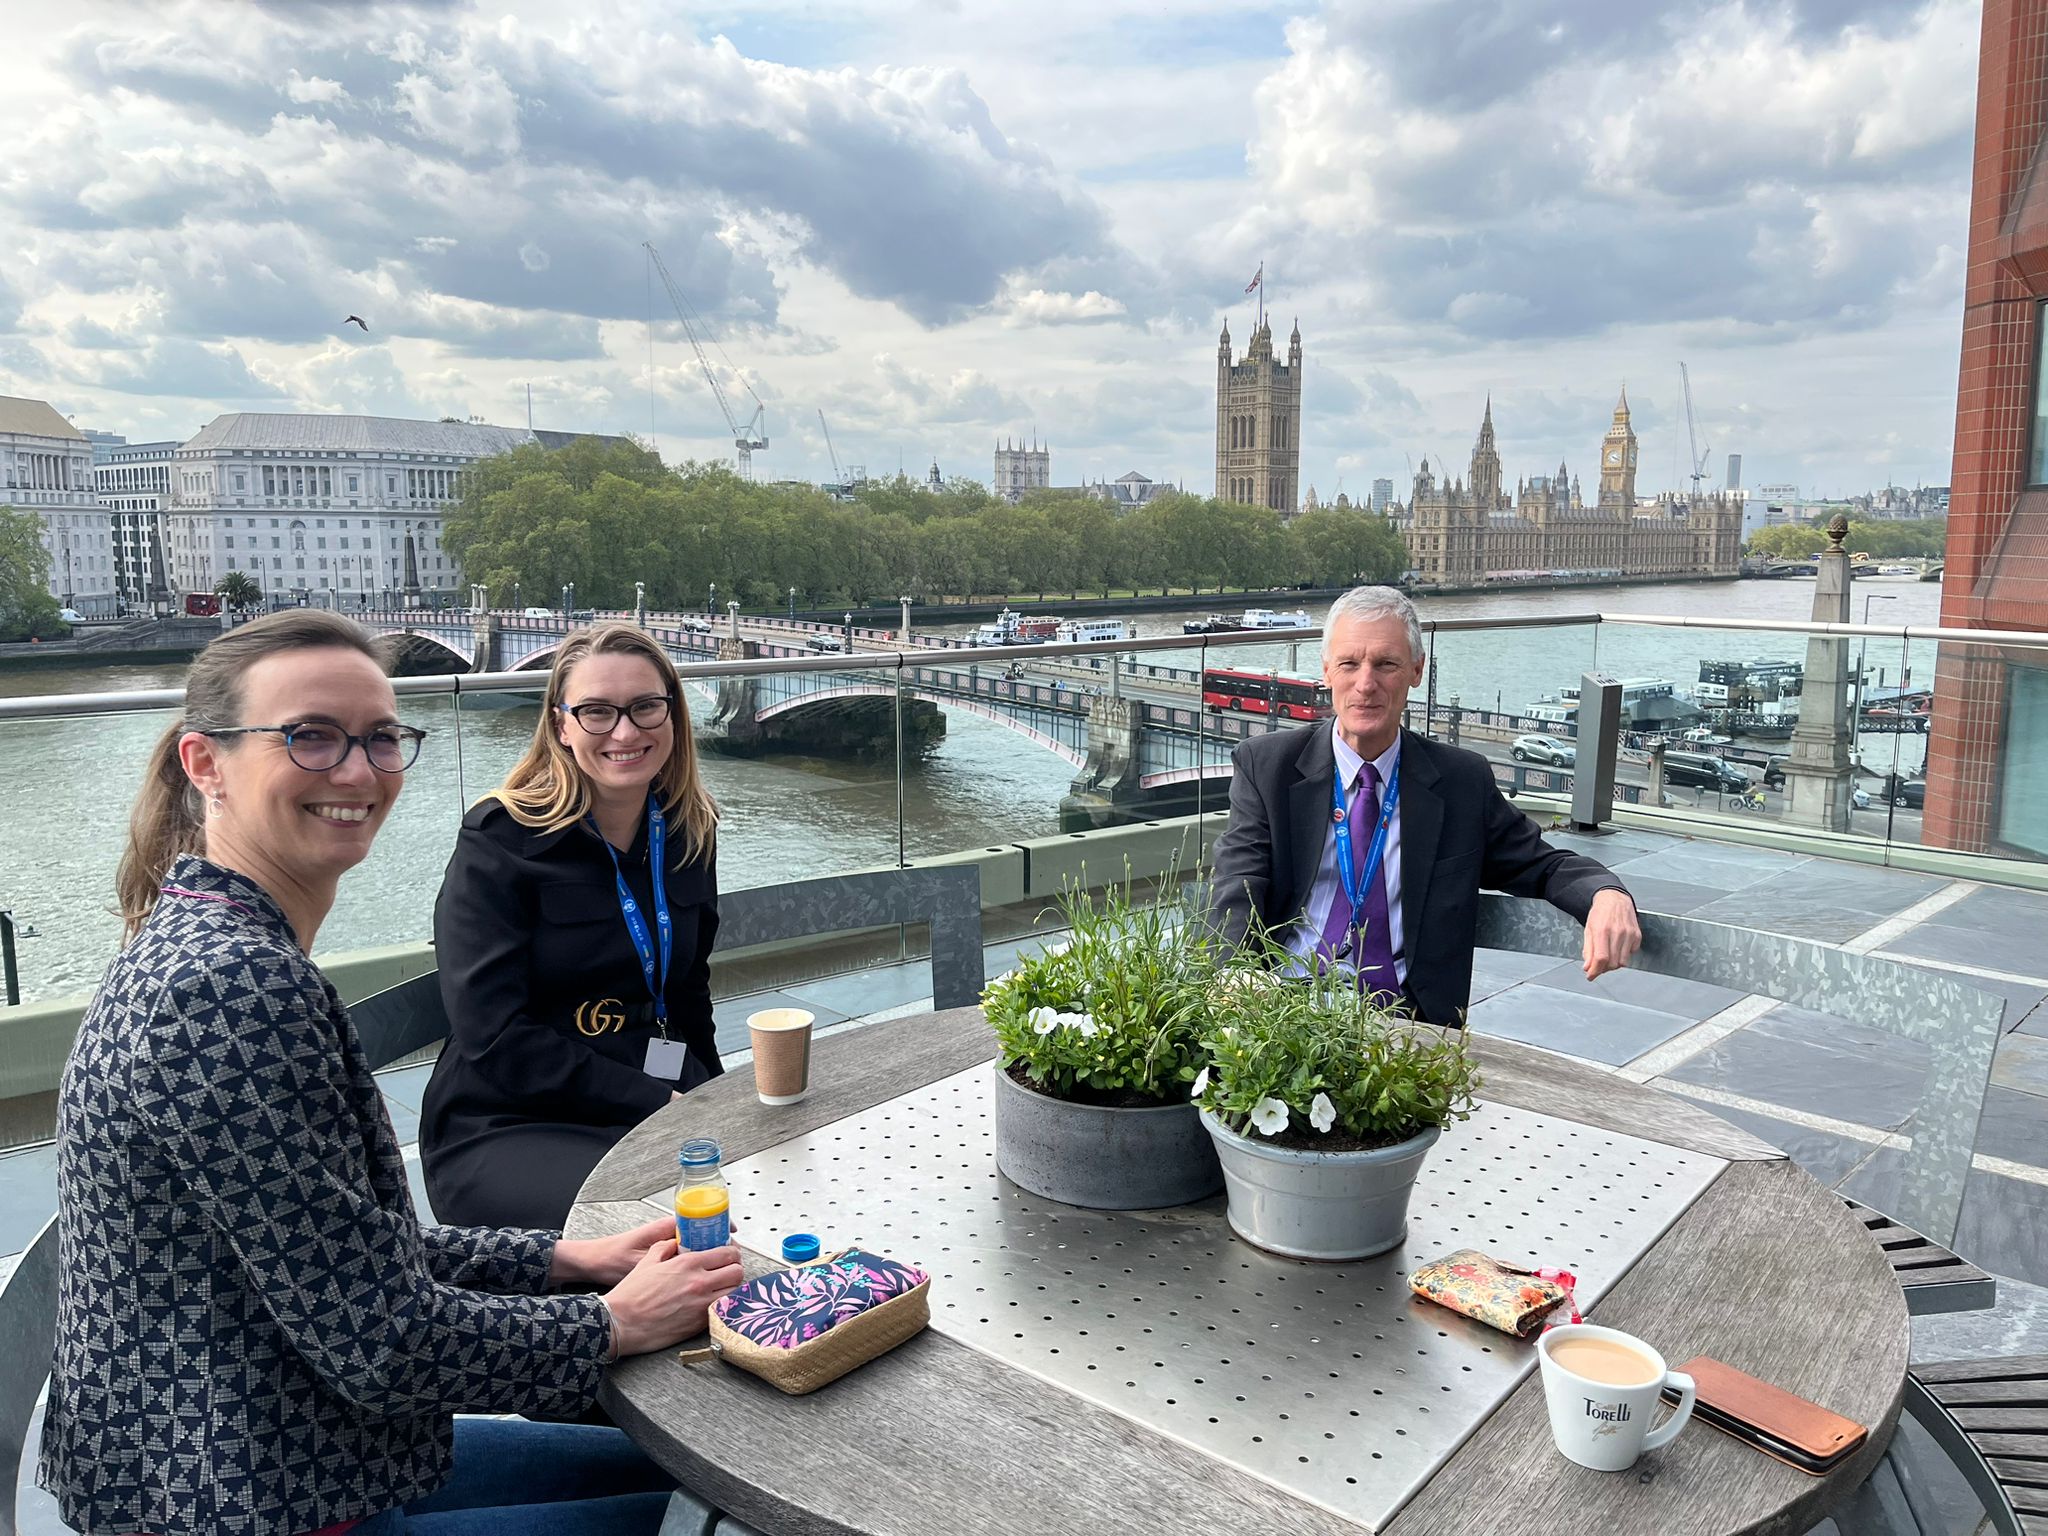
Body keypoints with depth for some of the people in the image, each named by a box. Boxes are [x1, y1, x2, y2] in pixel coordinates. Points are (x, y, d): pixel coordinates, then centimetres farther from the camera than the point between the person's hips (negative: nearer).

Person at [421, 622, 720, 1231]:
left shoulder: (687, 831, 7)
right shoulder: (499, 841, -11)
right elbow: (493, 1039, -17)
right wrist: (660, 1101, -18)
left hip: (665, 1100, 6)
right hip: (505, 1129, -6)